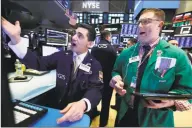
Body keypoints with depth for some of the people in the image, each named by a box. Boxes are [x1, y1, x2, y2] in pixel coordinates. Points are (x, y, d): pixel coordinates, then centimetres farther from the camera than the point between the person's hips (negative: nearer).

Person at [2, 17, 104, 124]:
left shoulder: (95, 65, -10)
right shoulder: (62, 56, 0)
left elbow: (96, 89, -21)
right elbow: (39, 63, -8)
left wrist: (83, 104, -43)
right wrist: (15, 38, -19)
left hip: (80, 112, -1)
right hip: (57, 107, 1)